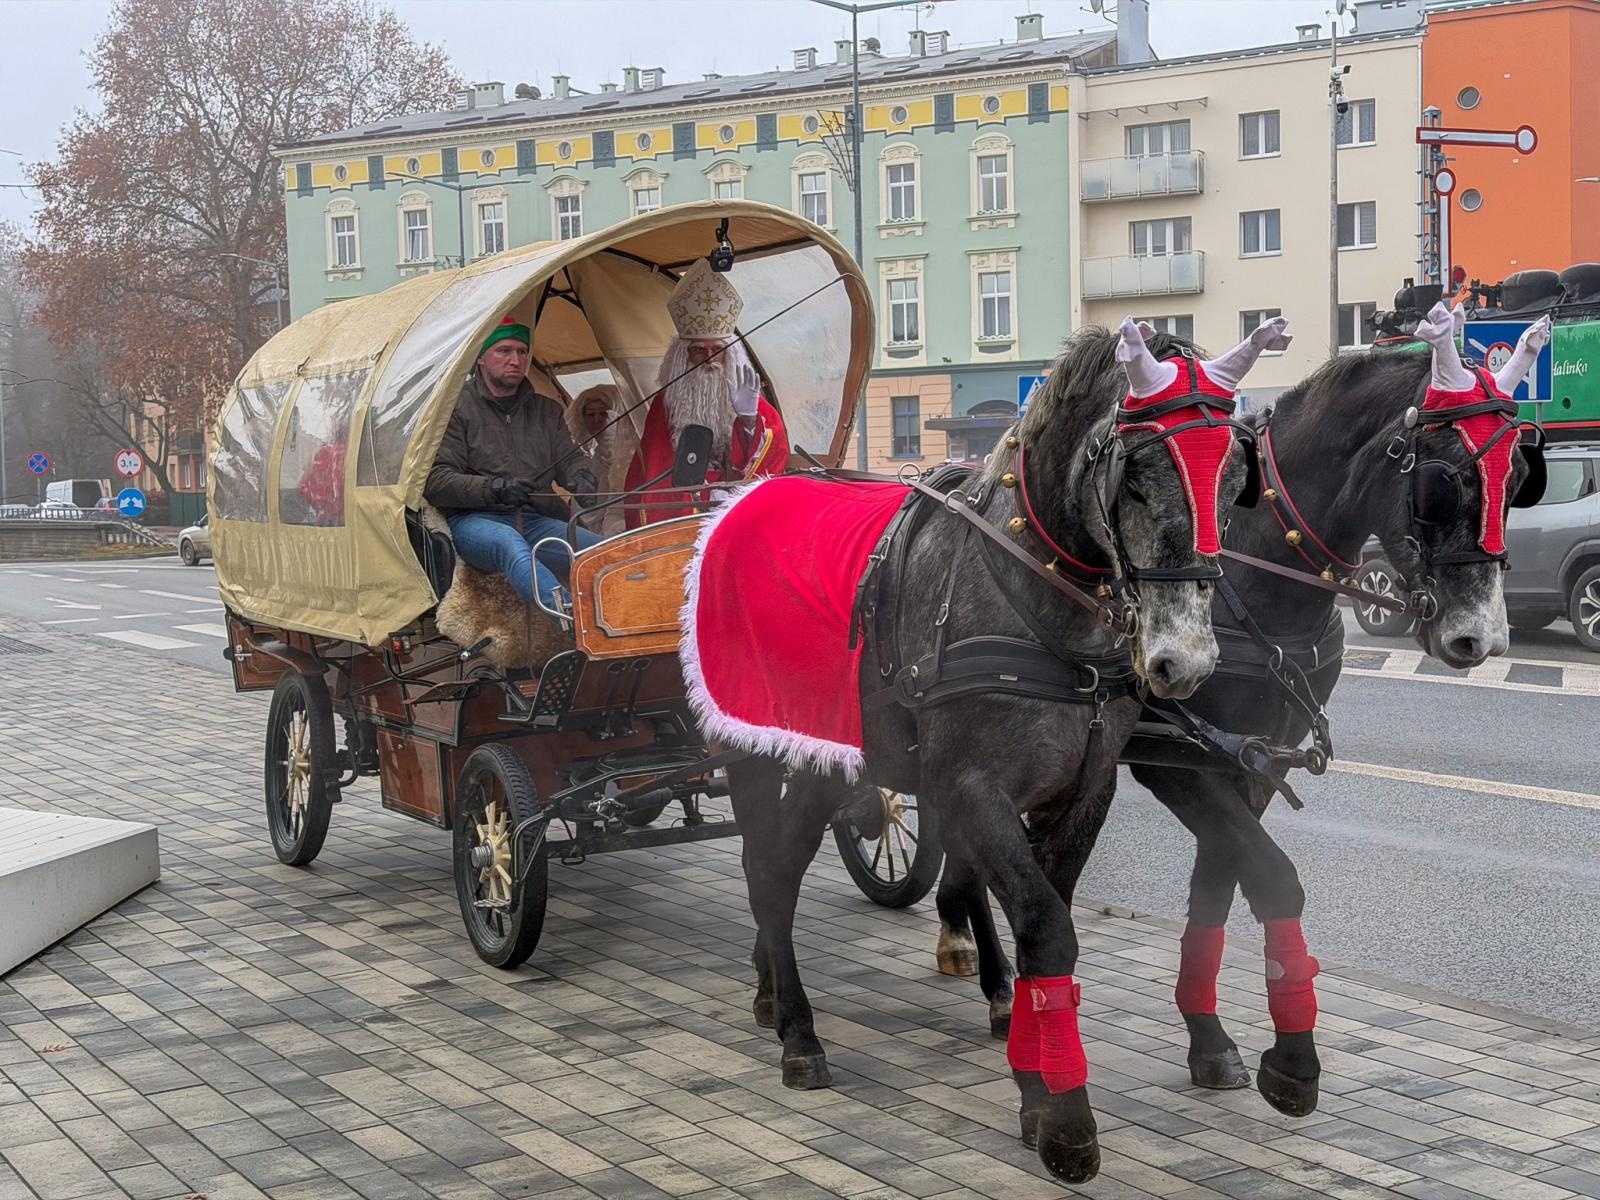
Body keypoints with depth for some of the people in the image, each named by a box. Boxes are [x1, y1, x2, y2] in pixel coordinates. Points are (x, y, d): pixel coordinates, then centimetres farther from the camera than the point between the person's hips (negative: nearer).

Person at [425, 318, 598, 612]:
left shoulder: (546, 410, 22)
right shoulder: (456, 408, 4)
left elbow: (571, 458, 18)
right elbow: (436, 482, -4)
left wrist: (581, 481, -10)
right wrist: (493, 489, -20)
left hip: (535, 521, 6)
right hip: (474, 521, -6)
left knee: (600, 552, -23)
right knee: (510, 543, -41)